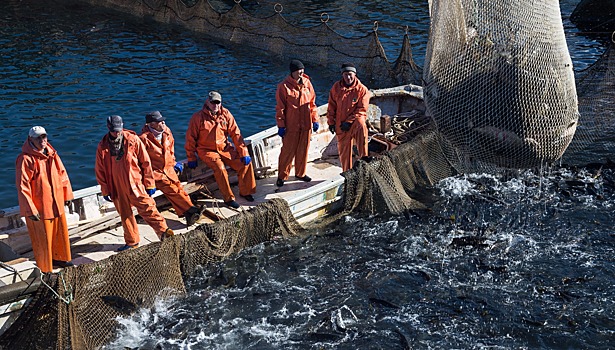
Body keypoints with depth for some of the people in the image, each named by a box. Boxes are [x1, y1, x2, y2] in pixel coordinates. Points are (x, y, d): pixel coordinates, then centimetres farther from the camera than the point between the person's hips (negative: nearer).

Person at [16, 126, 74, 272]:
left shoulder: (51, 154, 4)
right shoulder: (26, 159, -17)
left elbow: (62, 173, 13)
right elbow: (22, 186, -18)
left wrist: (67, 194, 14)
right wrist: (30, 210, -19)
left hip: (56, 203, 7)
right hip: (39, 206, -7)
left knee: (61, 231, 19)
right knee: (43, 237, 4)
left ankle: (59, 257, 42)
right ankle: (45, 269, 20)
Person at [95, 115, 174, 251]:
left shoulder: (133, 140, -7)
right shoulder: (103, 146, -1)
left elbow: (145, 162, -3)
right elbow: (100, 170, 7)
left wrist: (149, 184, -3)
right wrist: (105, 190, 6)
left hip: (136, 183, -3)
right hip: (116, 187, 3)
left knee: (147, 208, -8)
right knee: (125, 214, 12)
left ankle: (163, 231, -1)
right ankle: (132, 241, 24)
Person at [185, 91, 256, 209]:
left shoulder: (225, 114, -1)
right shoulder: (198, 117, -10)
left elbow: (236, 134, -1)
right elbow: (191, 138, -5)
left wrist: (244, 153, -7)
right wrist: (191, 158, -7)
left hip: (225, 148, 4)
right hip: (207, 150, -4)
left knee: (246, 162, -11)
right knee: (220, 168, -31)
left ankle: (245, 191, 7)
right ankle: (228, 198, -16)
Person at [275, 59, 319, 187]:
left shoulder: (307, 83, 5)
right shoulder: (284, 86, -9)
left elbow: (312, 103, 12)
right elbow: (280, 108, -7)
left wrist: (315, 120, 8)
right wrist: (281, 125, -9)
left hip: (306, 124, 5)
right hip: (291, 125, -5)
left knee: (303, 150, 13)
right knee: (288, 151, 0)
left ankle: (300, 173, 29)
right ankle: (282, 176, 12)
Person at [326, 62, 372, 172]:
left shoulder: (362, 89, -7)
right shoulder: (336, 87, 1)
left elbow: (362, 109, -9)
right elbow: (331, 106, 8)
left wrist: (349, 121, -16)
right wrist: (331, 122, 4)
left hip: (355, 120, -3)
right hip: (340, 124, 3)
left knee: (361, 125, -38)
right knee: (344, 150, 8)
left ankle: (364, 156, -38)